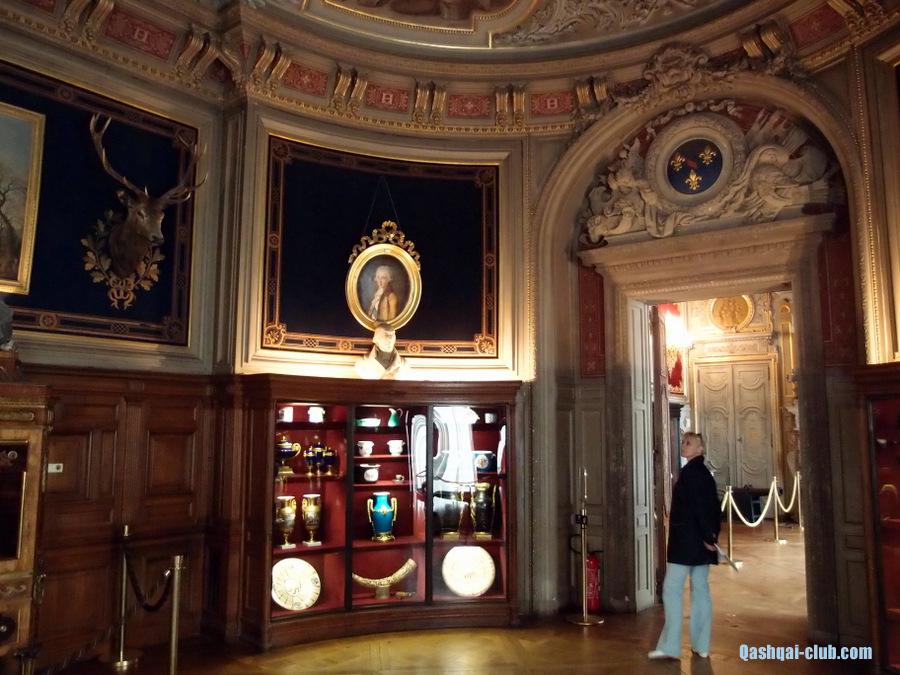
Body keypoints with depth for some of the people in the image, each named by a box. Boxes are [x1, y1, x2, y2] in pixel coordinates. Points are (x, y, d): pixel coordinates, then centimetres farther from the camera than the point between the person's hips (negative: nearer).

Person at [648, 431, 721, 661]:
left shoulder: (689, 471, -13)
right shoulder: (705, 472, 14)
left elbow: (698, 506, -19)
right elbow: (714, 507, 13)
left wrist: (707, 536, -15)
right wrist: (712, 535, 9)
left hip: (685, 540, -9)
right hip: (701, 541, 9)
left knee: (672, 589, -5)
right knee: (700, 590, 11)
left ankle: (670, 646, -4)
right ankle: (701, 645, 16)